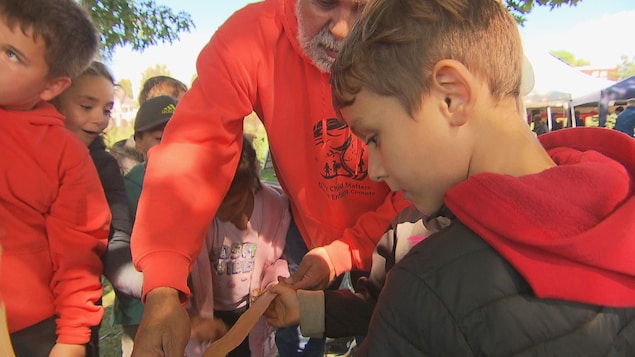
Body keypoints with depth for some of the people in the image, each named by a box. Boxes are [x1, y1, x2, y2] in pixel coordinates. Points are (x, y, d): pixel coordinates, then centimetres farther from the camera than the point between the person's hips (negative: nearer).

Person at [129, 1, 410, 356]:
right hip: (308, 229, 1)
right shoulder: (250, 38, -24)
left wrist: (345, 252, -27)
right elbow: (192, 150, -31)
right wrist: (163, 288, -42)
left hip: (389, 235, 0)